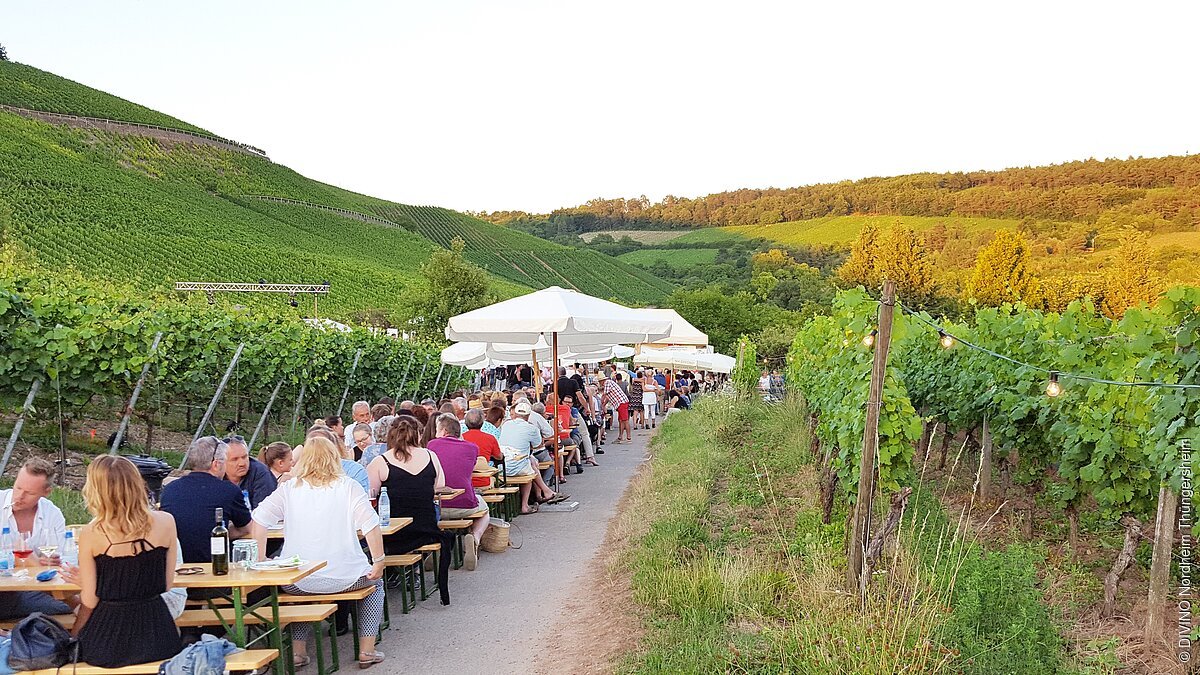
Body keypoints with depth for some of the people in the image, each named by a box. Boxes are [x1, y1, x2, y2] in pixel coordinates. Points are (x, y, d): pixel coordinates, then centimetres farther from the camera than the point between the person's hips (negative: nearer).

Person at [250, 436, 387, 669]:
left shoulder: (289, 488, 2)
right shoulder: (348, 486, -3)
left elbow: (259, 520, -6)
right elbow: (371, 526, -12)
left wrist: (261, 562, 1)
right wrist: (378, 563, -4)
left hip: (298, 582, 2)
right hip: (344, 578, -1)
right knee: (375, 582, 30)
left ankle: (298, 650, 26)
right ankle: (366, 650, 22)